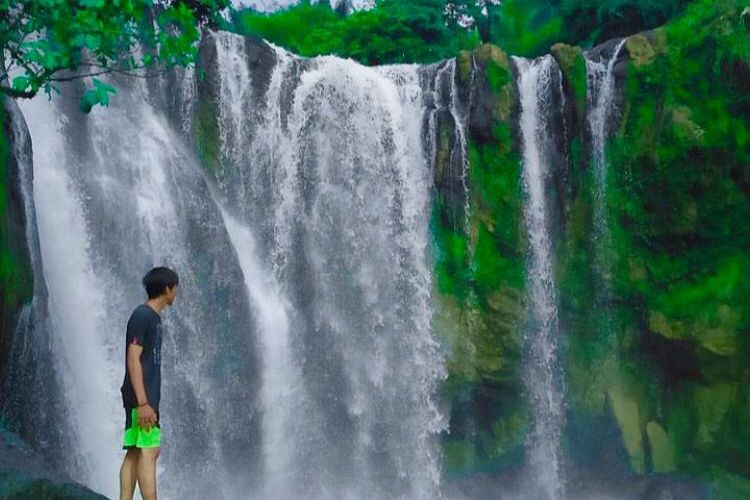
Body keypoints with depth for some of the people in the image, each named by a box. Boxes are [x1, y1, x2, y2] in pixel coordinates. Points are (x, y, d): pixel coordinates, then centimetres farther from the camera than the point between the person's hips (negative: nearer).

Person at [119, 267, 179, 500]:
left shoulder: (154, 317, 17)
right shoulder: (142, 316, -11)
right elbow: (133, 359, -17)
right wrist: (143, 403, -22)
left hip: (147, 397, 10)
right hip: (142, 398, -10)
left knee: (134, 453, 8)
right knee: (148, 452, -10)